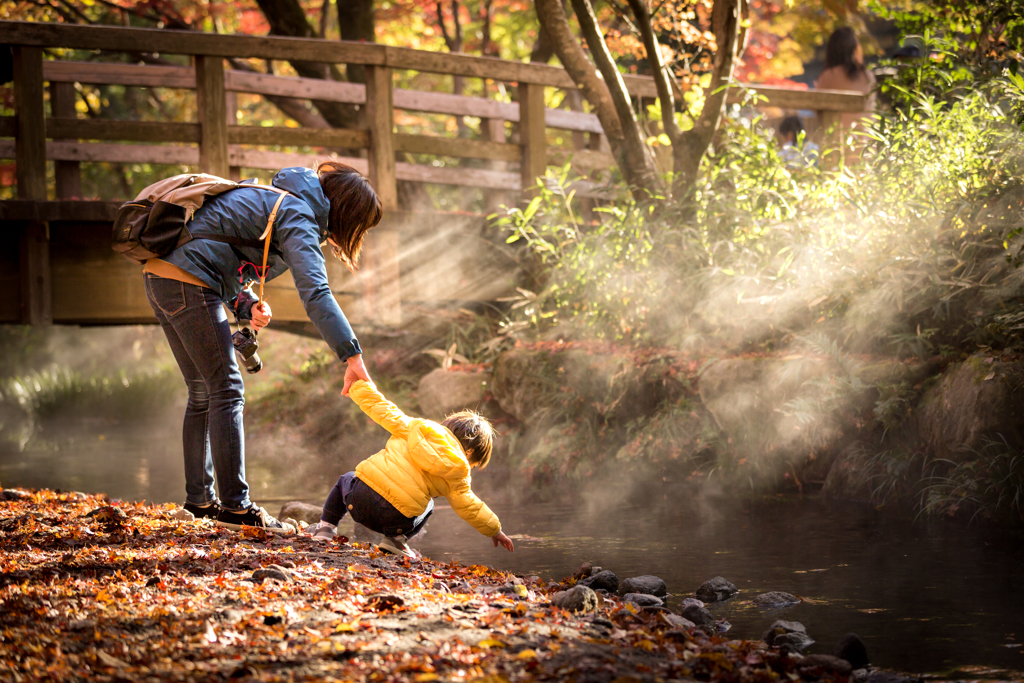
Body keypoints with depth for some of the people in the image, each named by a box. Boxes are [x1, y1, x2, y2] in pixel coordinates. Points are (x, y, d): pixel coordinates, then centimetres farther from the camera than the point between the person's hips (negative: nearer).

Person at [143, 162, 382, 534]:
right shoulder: (299, 216, -9)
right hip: (188, 283, -10)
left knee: (203, 393, 17)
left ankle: (199, 500, 21)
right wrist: (352, 356, -32)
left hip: (160, 278, 10)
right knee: (227, 391, -7)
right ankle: (235, 506, -7)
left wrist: (247, 306, 5)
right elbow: (314, 291, -25)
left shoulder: (276, 198, 22)